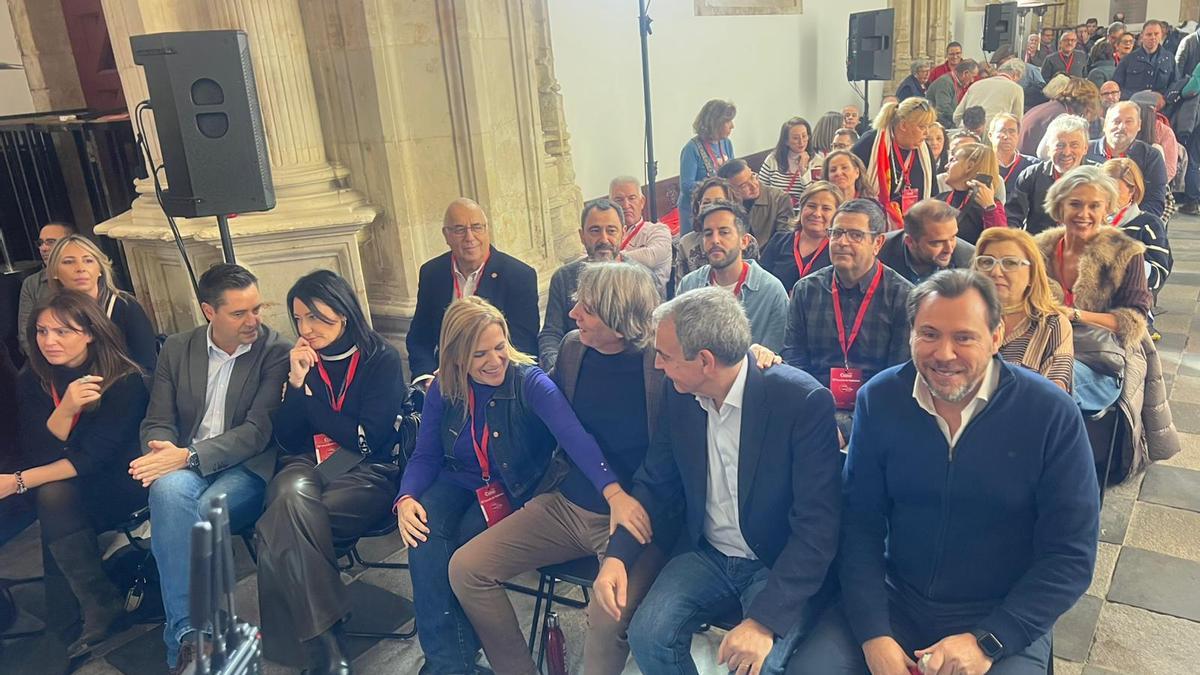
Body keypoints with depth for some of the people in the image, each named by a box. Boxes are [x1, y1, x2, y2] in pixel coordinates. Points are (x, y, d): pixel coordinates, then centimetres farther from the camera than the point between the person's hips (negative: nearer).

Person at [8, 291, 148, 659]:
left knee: (54, 496, -29)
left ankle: (101, 605, -16)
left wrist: (17, 482, -26)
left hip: (119, 487, -5)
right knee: (50, 496, -25)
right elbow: (36, 457, -10)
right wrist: (64, 410, -27)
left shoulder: (125, 380, -18)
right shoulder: (31, 381, -3)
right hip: (66, 494, 5)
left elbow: (94, 457, -21)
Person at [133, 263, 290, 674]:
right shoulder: (177, 350, 10)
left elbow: (259, 430, -10)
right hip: (184, 466, 3)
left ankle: (183, 641, -19)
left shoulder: (275, 352, -2)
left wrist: (189, 455, -22)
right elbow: (157, 423, 10)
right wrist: (164, 453, -15)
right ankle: (189, 636, -30)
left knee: (196, 513, -34)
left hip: (245, 469, -3)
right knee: (169, 490, -33)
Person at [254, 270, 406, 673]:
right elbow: (286, 441, 7)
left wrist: (308, 393, -4)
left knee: (282, 529, -31)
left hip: (365, 473, -3)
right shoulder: (300, 360, 11)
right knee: (291, 495, -34)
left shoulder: (382, 359, -2)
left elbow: (368, 441, -9)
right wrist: (296, 382, -7)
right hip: (306, 466, 4)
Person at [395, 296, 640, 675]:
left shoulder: (530, 383, -20)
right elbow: (425, 456, 1)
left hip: (513, 488, -3)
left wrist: (614, 493, -50)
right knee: (423, 536, -26)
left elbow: (574, 436, -35)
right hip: (457, 482, 3)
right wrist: (406, 498, -21)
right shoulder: (443, 390, -7)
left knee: (464, 548, -27)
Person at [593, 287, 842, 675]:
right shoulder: (679, 394, -6)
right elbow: (657, 484, 5)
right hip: (707, 555, 4)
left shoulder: (804, 402, -22)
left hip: (782, 566, -4)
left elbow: (817, 526, -21)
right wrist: (617, 555, -11)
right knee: (648, 635, -18)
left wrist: (765, 619, -28)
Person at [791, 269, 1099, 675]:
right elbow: (861, 523, -5)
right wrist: (873, 635, -15)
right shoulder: (879, 400, -6)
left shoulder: (1051, 413, -12)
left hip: (1005, 621, -1)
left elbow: (1071, 555, -10)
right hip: (893, 603, 1)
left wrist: (986, 642, -18)